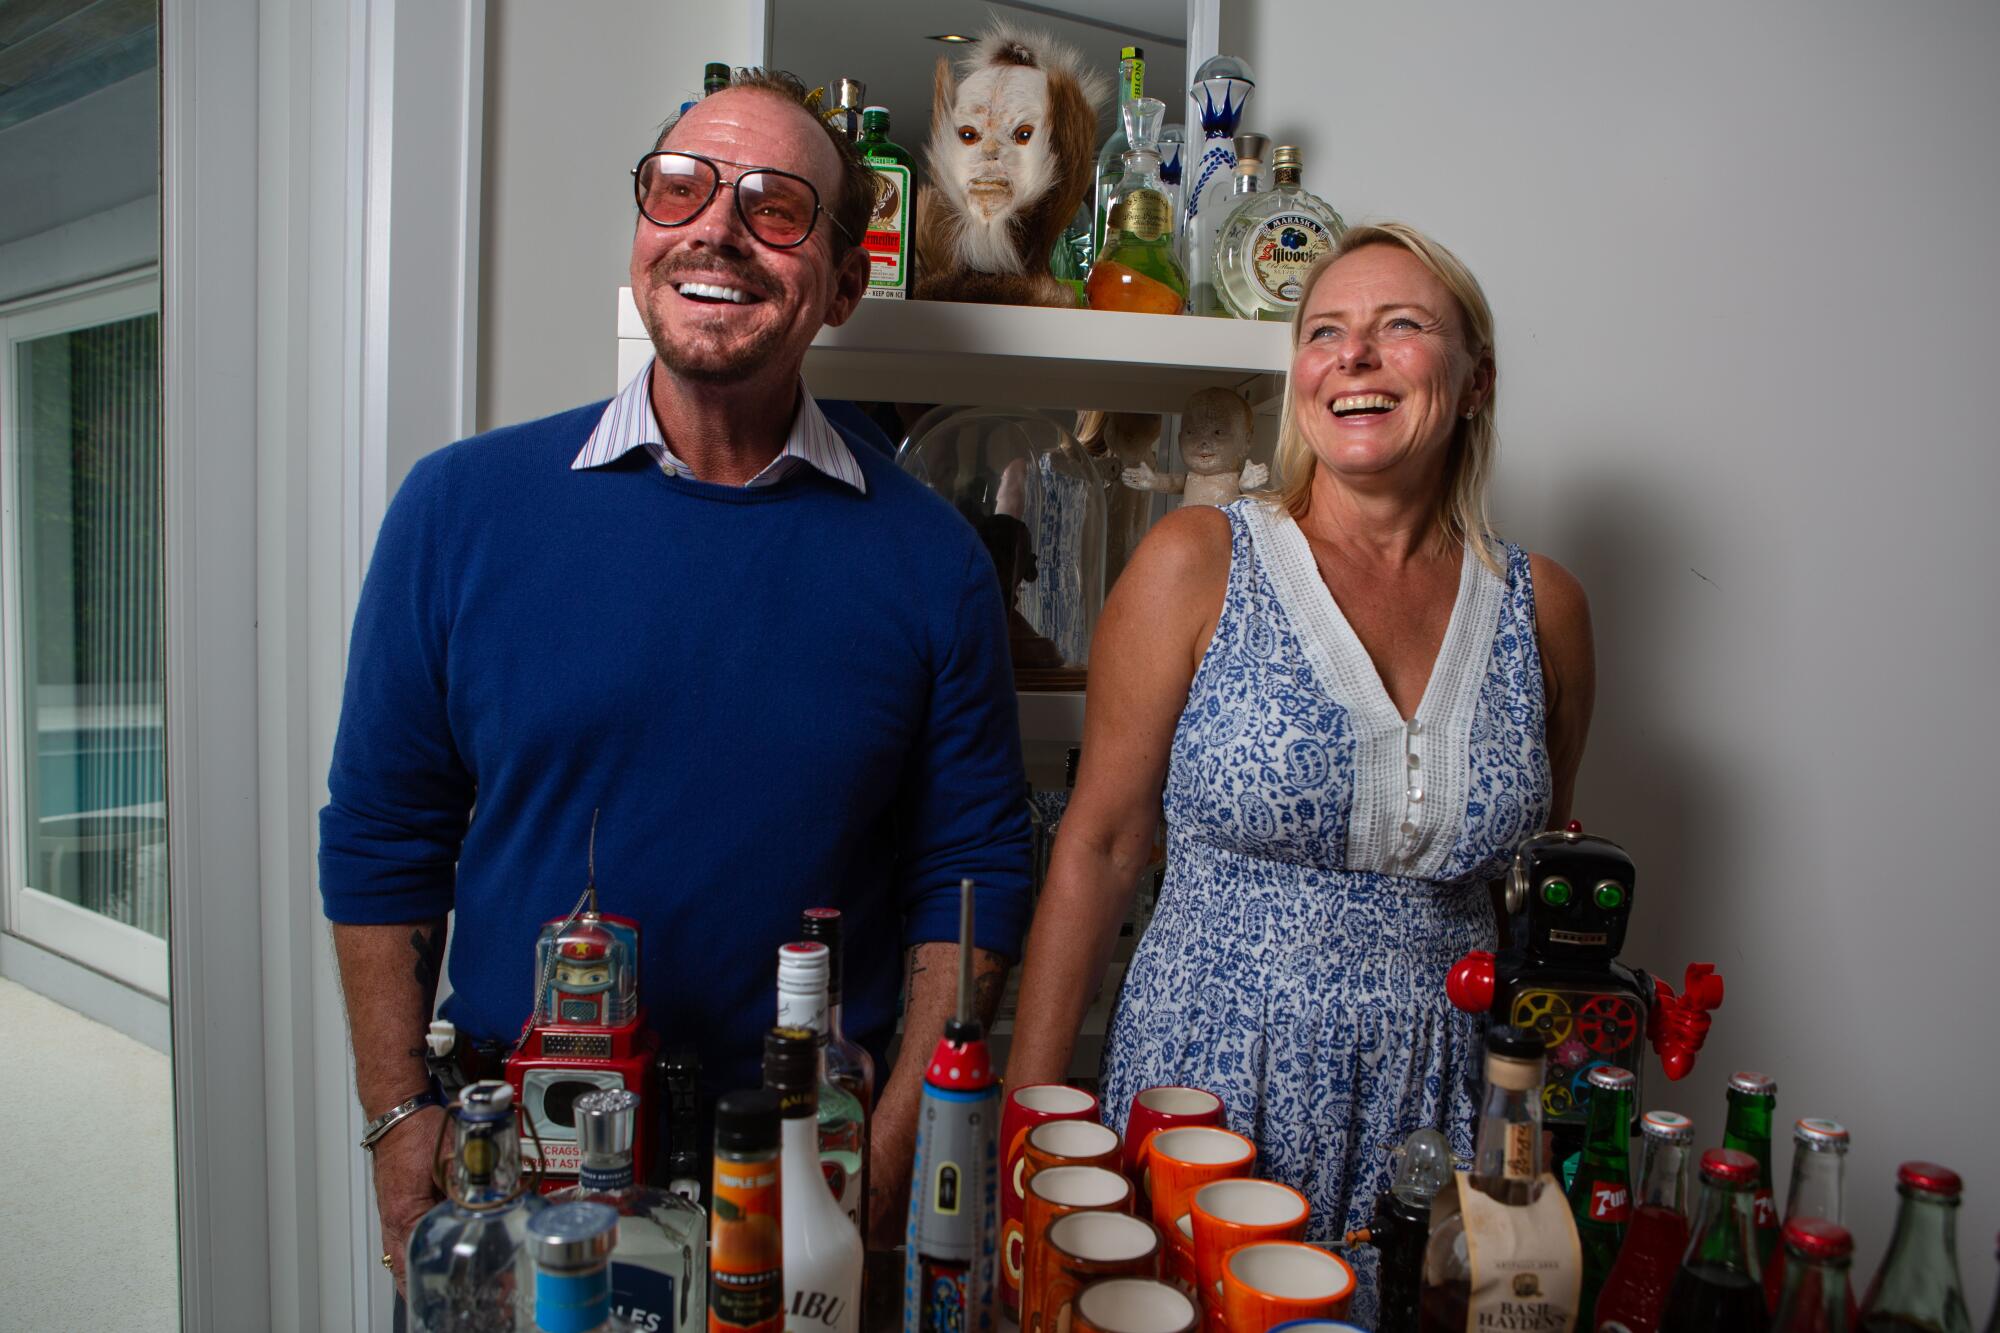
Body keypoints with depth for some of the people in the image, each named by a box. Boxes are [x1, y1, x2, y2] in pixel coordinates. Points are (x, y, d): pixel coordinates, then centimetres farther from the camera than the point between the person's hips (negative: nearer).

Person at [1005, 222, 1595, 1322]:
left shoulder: (1541, 607, 2)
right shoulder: (1199, 563, -8)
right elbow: (1098, 849, -5)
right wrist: (1030, 1110, -6)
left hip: (1436, 1106, 3)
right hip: (1210, 1080, -2)